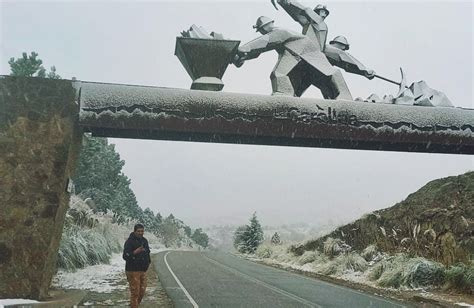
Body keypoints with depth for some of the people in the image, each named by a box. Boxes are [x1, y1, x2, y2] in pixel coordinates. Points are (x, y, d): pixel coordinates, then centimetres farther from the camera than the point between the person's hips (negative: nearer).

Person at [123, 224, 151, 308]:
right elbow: (125, 256, -20)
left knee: (142, 291, 14)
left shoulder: (144, 241, 11)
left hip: (143, 270, 8)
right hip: (133, 271, -8)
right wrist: (135, 252, -32)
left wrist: (148, 260, 11)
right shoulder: (129, 241, -13)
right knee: (135, 292, -5)